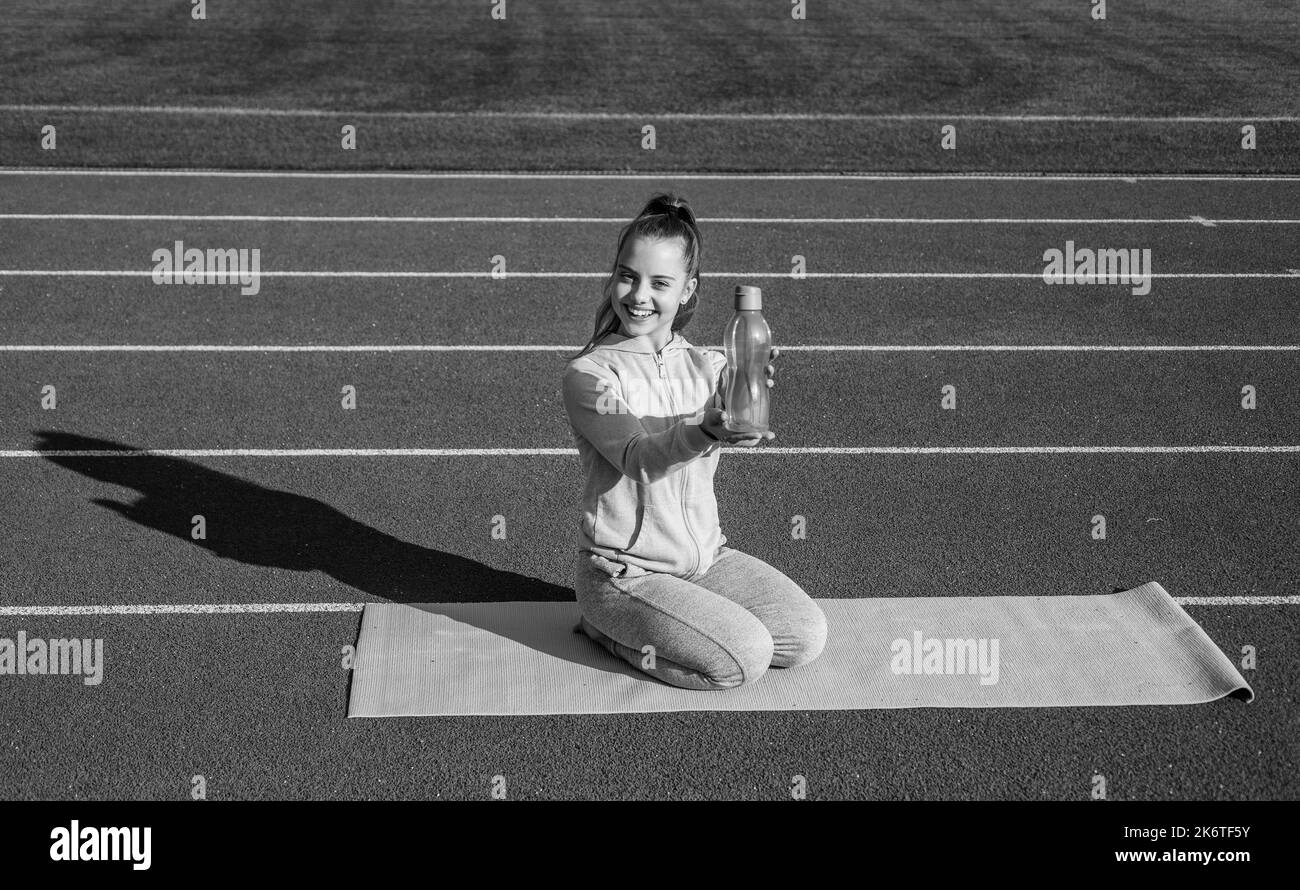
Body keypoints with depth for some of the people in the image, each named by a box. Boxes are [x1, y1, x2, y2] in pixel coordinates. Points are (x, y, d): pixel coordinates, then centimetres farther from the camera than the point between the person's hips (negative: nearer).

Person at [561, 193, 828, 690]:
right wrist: (705, 432, -48)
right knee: (744, 659, -21)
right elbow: (640, 458, -27)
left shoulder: (705, 367, 3)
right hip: (625, 571, -6)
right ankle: (606, 625, 2)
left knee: (806, 637, -7)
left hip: (706, 556, 6)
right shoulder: (587, 375, -11)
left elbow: (736, 429, -18)